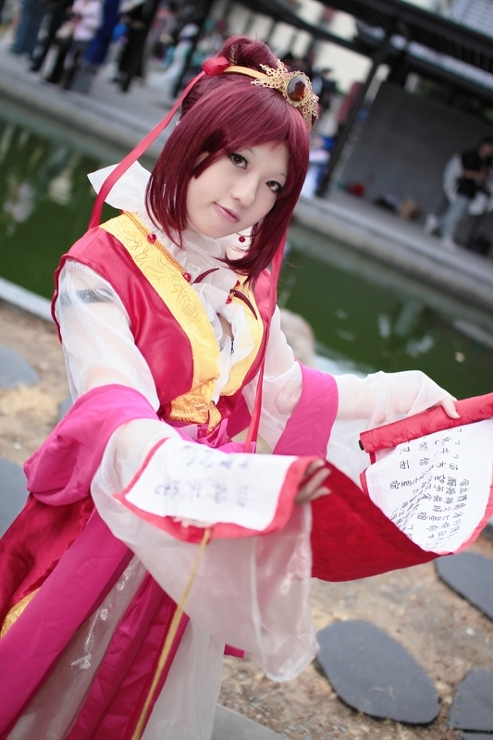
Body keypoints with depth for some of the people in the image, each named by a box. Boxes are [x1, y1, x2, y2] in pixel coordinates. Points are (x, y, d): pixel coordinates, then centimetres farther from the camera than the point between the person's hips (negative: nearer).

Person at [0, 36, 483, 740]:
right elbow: (115, 416, -34)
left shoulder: (250, 280, 1)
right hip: (114, 521, -5)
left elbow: (283, 389, 13)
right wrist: (238, 480, -51)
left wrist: (403, 396, 7)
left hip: (205, 536, 5)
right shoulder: (104, 266, -20)